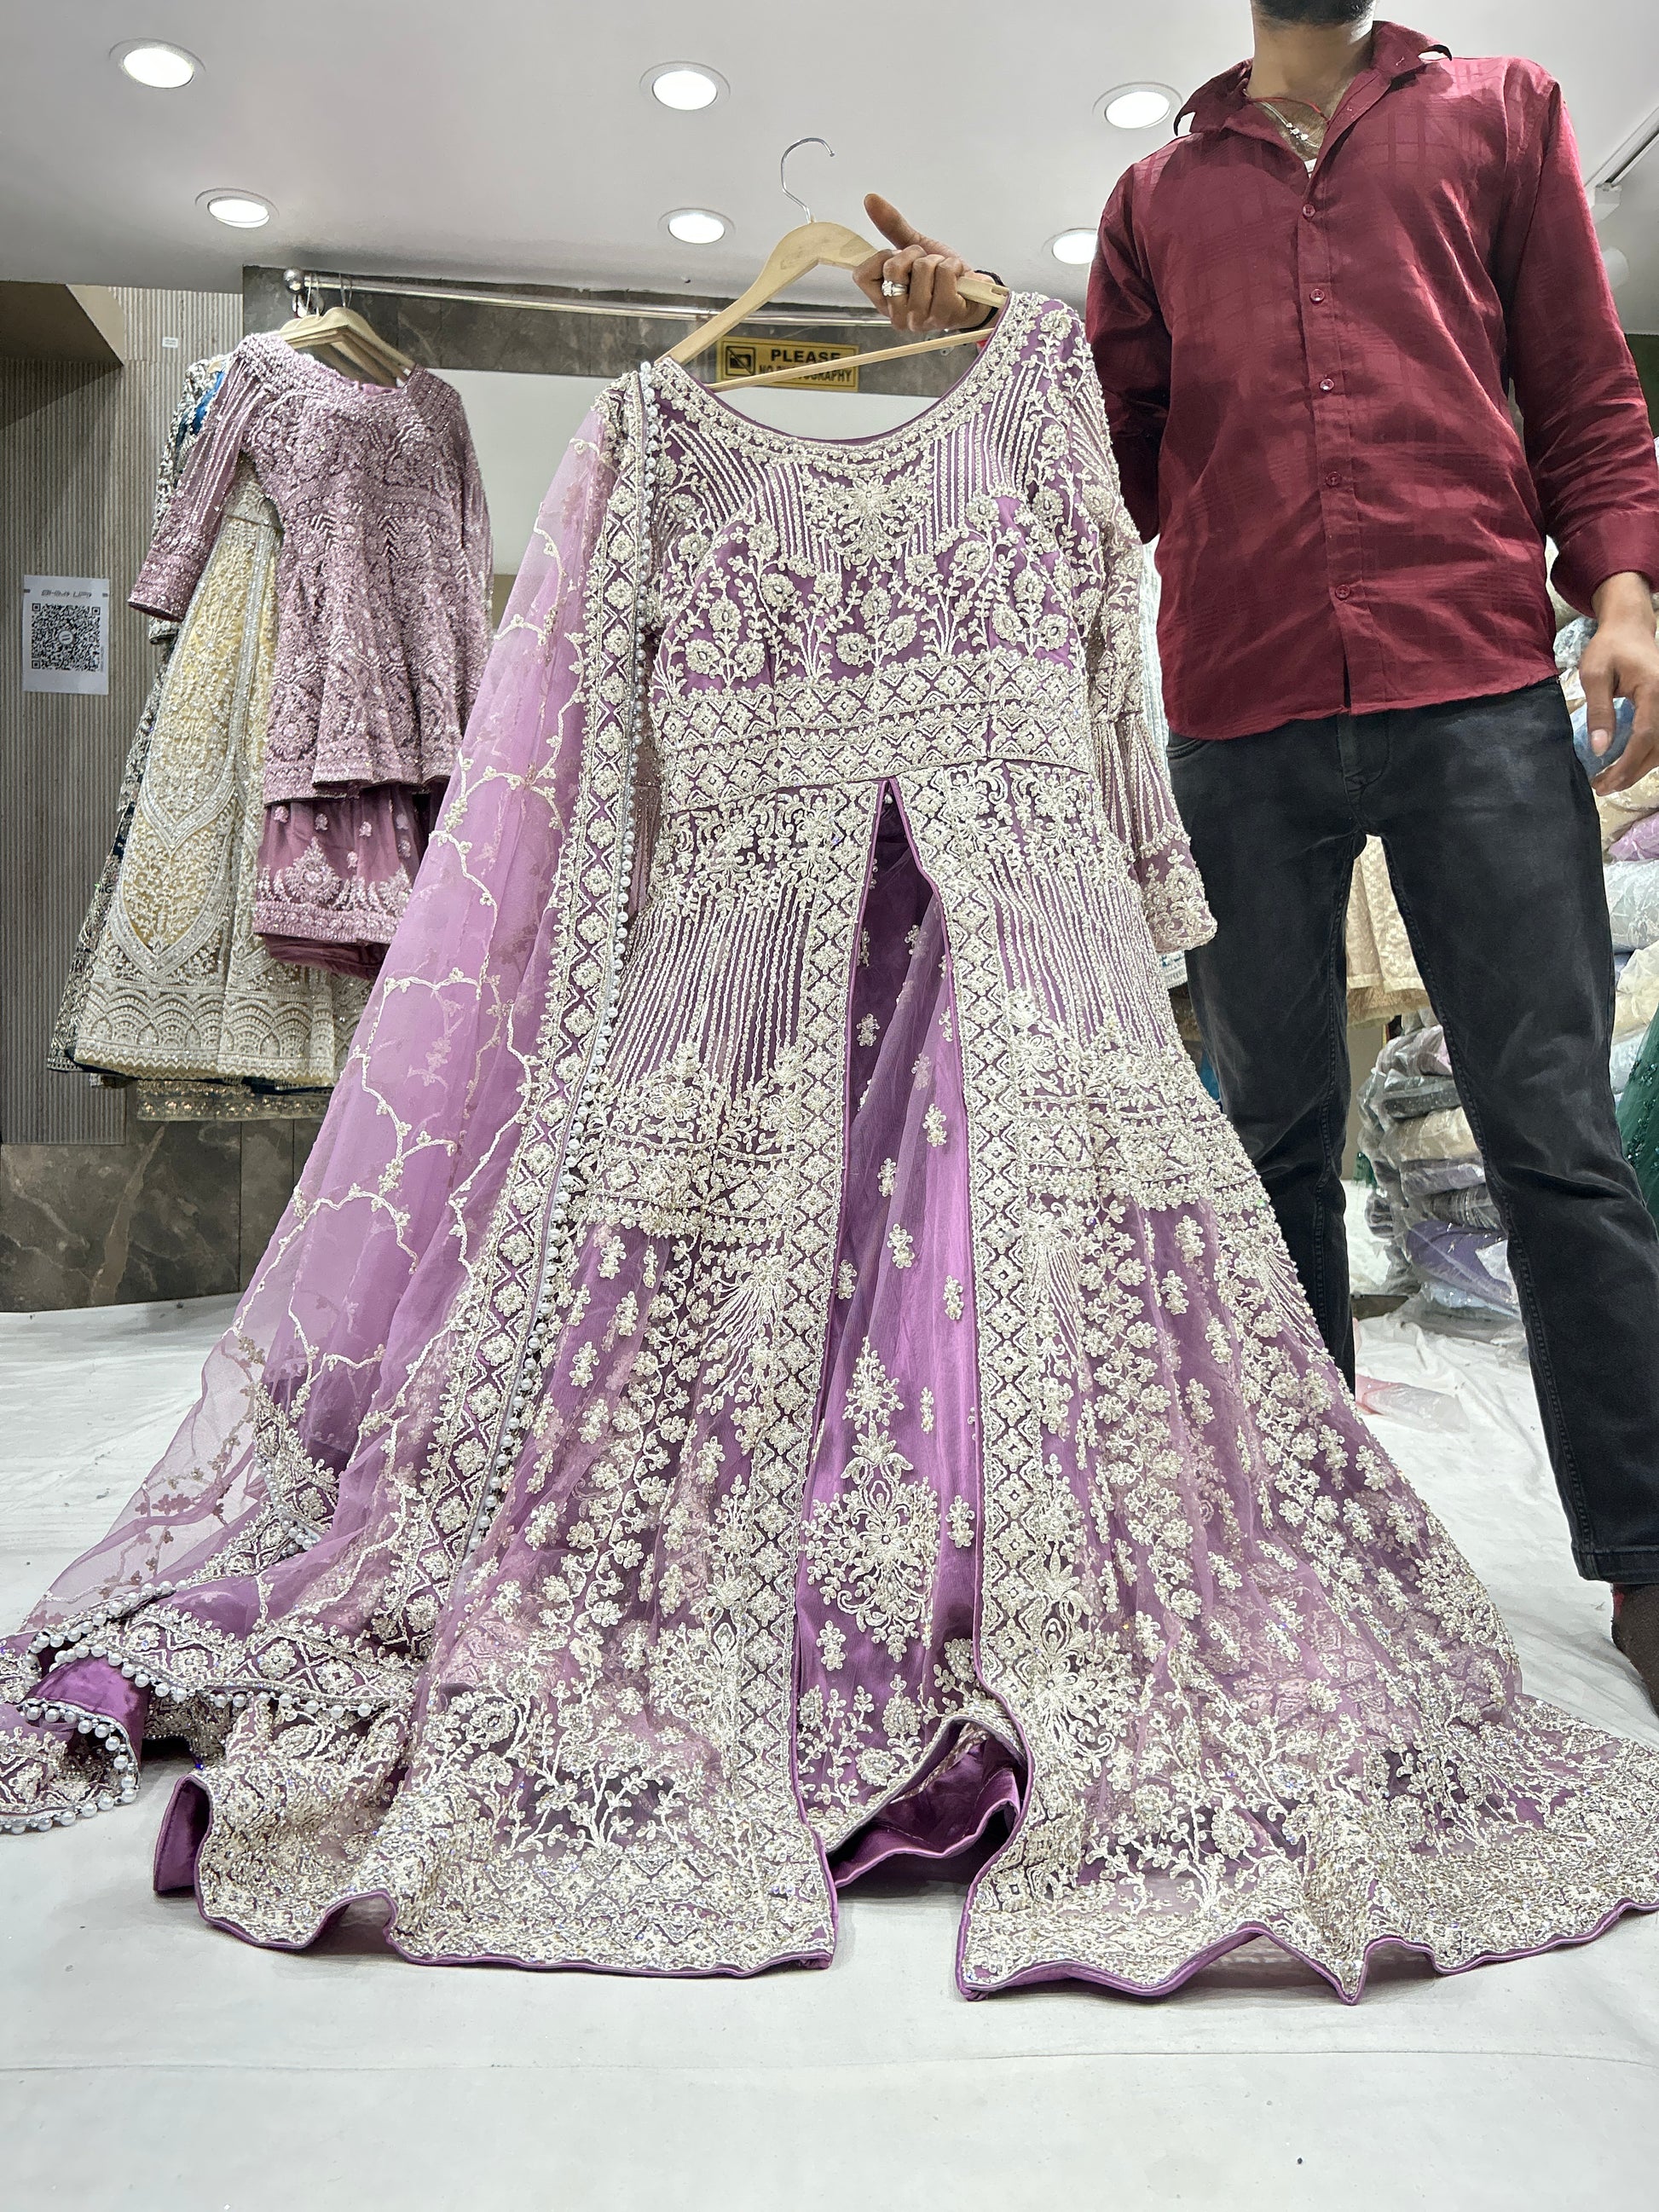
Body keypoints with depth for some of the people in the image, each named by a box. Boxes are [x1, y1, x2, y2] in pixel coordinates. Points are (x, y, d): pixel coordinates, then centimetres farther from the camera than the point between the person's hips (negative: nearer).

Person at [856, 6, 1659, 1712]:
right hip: (1240, 720, 1)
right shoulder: (1157, 195, 22)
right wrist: (976, 331, 4)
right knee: (1275, 1140, 4)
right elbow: (1121, 478, 17)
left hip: (1479, 689, -1)